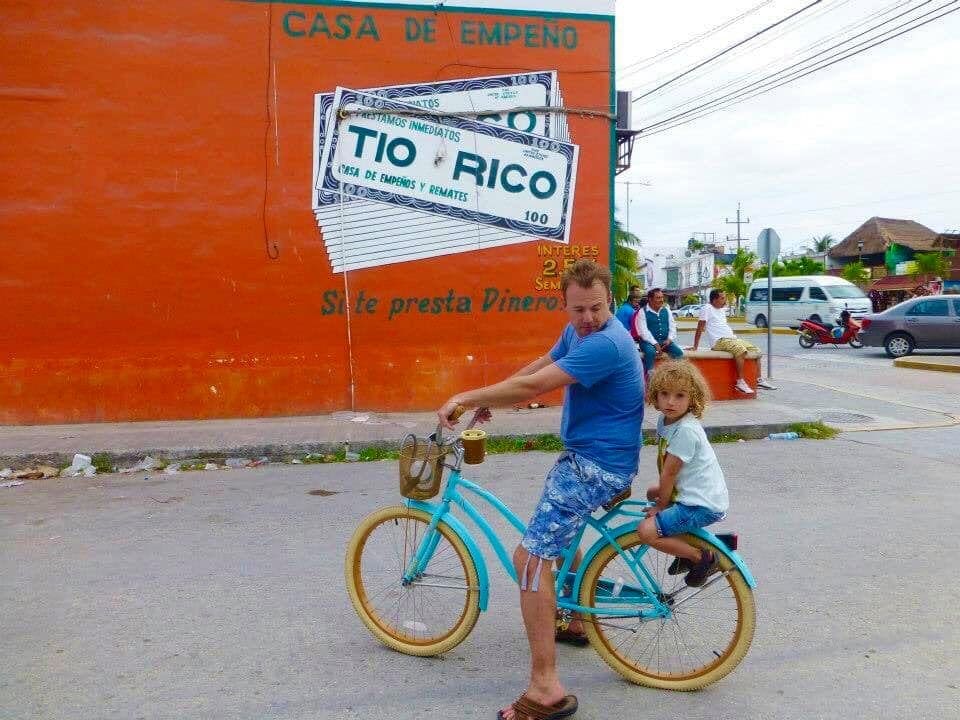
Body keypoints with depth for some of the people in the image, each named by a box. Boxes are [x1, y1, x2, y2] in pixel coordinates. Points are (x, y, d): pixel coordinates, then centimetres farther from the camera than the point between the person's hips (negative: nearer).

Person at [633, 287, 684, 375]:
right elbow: (643, 331, -12)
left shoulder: (666, 310, 13)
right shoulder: (642, 312, -4)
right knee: (650, 352, -37)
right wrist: (655, 343, -20)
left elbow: (672, 326, 12)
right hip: (649, 341, -5)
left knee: (679, 352, -20)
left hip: (665, 341, 5)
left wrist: (669, 339, -6)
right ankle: (648, 375, -25)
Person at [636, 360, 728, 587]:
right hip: (689, 494, 10)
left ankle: (703, 558, -5)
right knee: (652, 493, 34)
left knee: (646, 530, -22)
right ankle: (687, 550, 30)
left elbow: (669, 473, -17)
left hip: (704, 506, -10)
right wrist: (659, 494, 9)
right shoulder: (664, 420, 4)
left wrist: (660, 506, -7)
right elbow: (662, 460, 13)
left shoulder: (686, 430, -23)